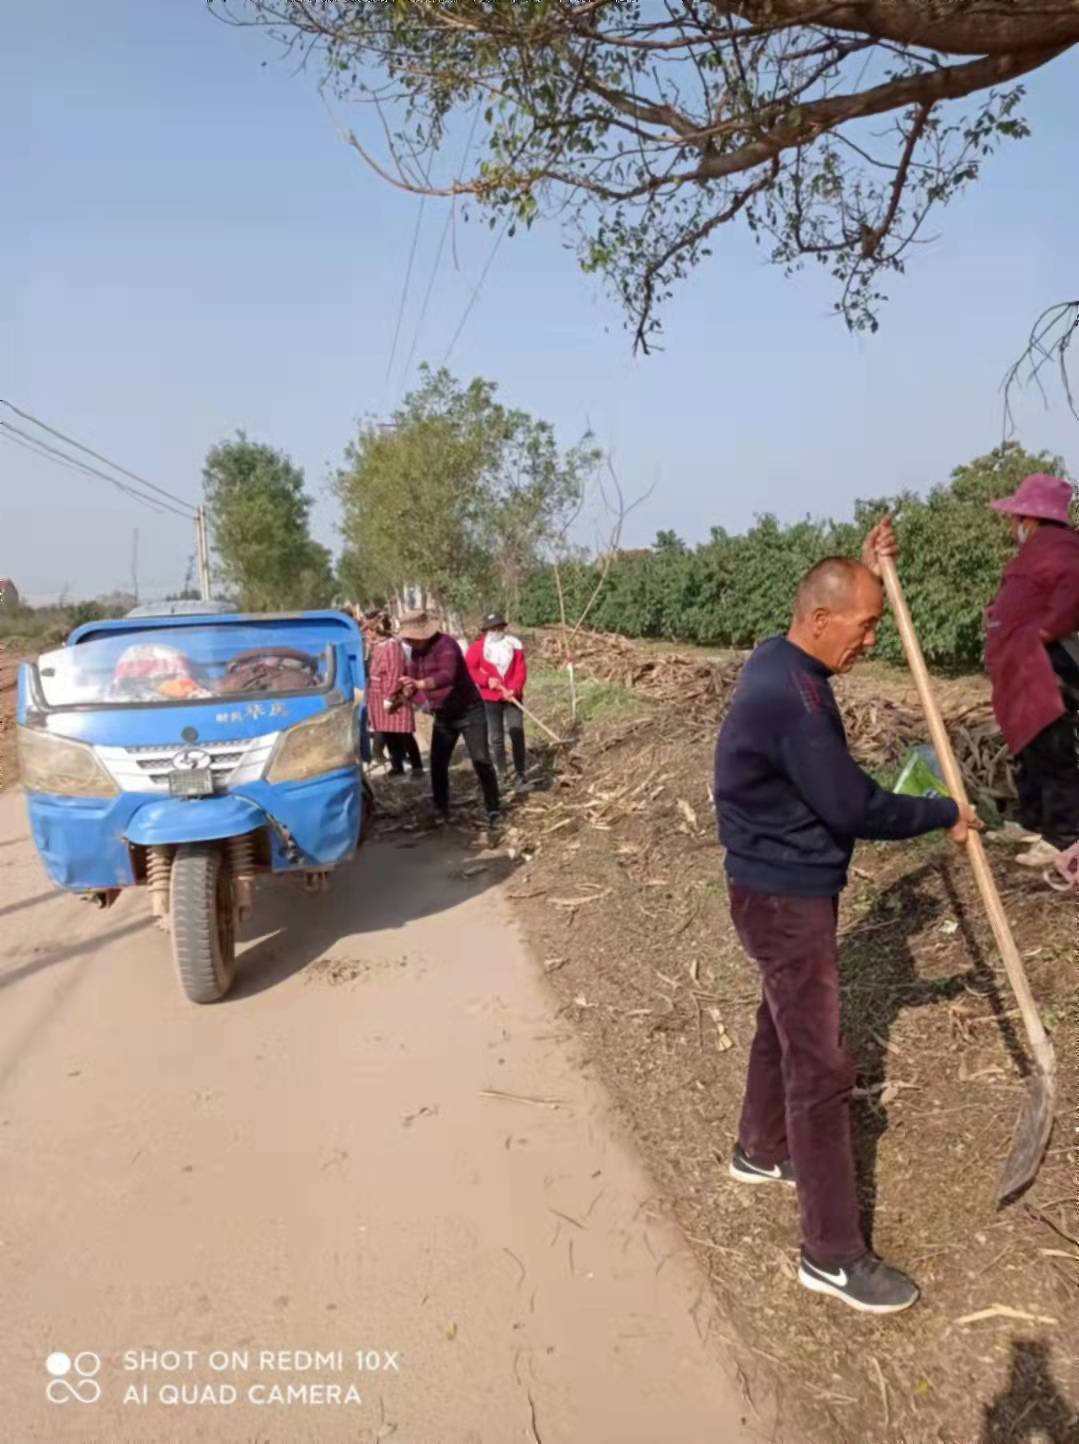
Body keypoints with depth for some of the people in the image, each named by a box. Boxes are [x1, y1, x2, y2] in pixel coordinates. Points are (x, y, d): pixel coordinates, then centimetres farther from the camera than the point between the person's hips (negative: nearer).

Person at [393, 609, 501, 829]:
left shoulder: (446, 645, -25)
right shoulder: (416, 651, 1)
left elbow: (447, 676, -43)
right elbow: (411, 679, 10)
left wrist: (419, 684, -59)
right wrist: (406, 693, -14)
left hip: (469, 711, -7)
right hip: (443, 715, 8)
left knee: (481, 760, -10)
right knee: (438, 763, 6)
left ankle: (494, 810, -2)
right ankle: (441, 810, 19)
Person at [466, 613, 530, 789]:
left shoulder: (514, 644, 1)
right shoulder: (478, 647, -1)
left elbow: (521, 670, -4)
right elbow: (469, 669, -4)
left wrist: (514, 689, -19)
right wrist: (486, 680, -20)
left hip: (512, 697, 0)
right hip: (490, 699, 0)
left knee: (517, 735, -8)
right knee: (496, 738, 6)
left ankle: (521, 775, -4)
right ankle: (502, 774, 17)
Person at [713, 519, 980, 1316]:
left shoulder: (780, 657, 3)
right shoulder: (791, 695, -29)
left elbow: (841, 605, 29)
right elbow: (853, 806, -25)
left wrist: (868, 569, 17)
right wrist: (944, 815, -10)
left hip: (786, 886, 10)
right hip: (785, 899, -10)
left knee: (784, 1022, 26)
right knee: (821, 1066, -2)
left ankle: (761, 1150, 47)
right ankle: (833, 1254, 11)